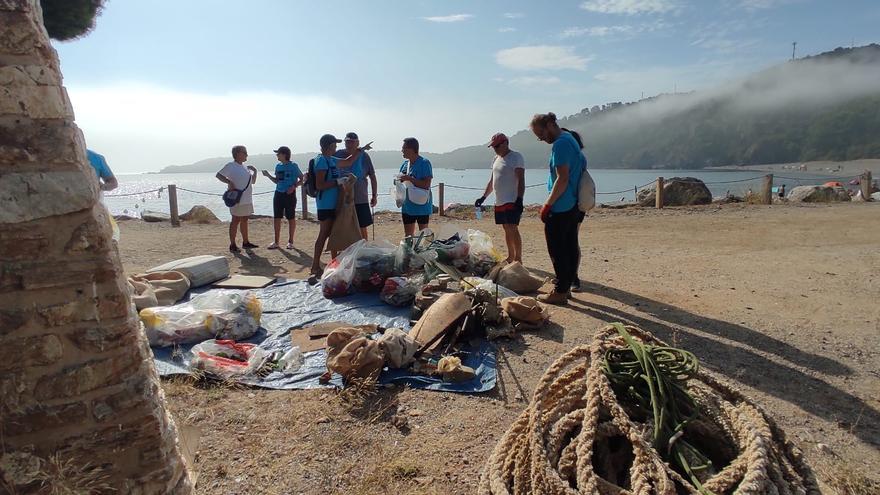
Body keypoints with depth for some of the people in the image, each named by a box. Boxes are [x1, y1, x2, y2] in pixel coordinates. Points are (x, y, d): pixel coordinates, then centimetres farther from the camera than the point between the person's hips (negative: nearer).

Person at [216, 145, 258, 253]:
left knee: (244, 220, 14)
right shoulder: (231, 166, -7)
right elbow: (218, 175, -12)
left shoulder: (245, 167, 17)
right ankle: (232, 245, 1)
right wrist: (229, 182, -22)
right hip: (237, 199, -8)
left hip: (247, 199, 8)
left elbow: (253, 181, 21)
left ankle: (245, 242, 23)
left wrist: (255, 171, 8)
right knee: (236, 220, -4)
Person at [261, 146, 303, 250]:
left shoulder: (293, 166, -7)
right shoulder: (278, 166, 10)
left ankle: (290, 241, 14)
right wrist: (268, 175, 4)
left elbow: (301, 179, -4)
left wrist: (294, 186, -18)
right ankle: (276, 242, 13)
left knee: (291, 218, 4)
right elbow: (277, 181, 17)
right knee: (277, 218, 6)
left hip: (289, 194, -6)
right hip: (278, 193, 6)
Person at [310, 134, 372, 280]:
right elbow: (319, 185, -19)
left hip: (333, 204, 10)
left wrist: (361, 150, 31)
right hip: (326, 204, -10)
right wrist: (337, 181, -20)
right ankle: (315, 269, -4)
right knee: (323, 235, -8)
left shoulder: (331, 160, 16)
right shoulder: (321, 160, -13)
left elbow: (348, 162, 31)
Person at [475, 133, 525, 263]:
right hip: (499, 202, 8)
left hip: (512, 202, -8)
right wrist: (483, 197, 18)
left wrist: (519, 199, -22)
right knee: (506, 230, 11)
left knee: (512, 229, -12)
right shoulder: (497, 159, 18)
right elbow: (491, 181, 24)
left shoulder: (516, 157, -7)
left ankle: (518, 259, -9)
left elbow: (521, 180, -14)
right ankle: (510, 257, 19)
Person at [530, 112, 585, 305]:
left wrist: (547, 205, -18)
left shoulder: (560, 144, -17)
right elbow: (583, 162, 25)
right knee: (570, 247, 14)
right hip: (573, 206, 10)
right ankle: (567, 286, 23)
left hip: (560, 209, -10)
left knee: (558, 251, -3)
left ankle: (560, 292, 3)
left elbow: (562, 179, -23)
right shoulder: (571, 139, 15)